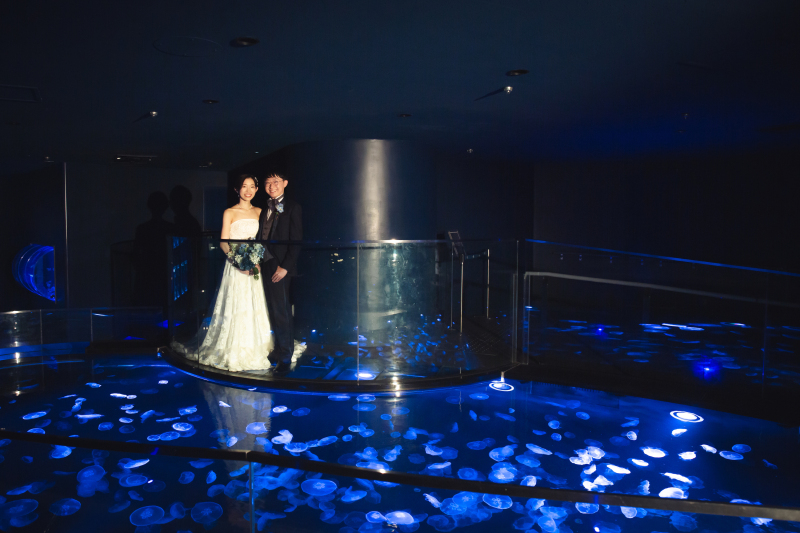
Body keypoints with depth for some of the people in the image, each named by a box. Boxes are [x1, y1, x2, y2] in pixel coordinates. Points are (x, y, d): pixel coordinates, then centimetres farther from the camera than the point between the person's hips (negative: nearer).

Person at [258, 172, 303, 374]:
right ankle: (278, 351, 24)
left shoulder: (293, 208, -5)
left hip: (281, 267, -7)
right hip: (266, 265, 7)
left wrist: (285, 267, -16)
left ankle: (285, 357, 7)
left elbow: (296, 241, -11)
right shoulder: (265, 210, 17)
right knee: (273, 310, 13)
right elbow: (261, 238, 15)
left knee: (281, 311, -3)